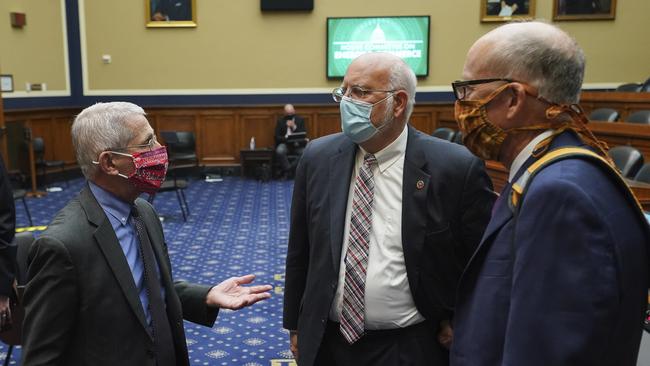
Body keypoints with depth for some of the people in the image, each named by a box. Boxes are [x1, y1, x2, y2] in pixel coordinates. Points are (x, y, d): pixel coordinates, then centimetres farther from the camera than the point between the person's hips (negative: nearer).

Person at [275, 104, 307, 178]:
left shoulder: (300, 119, 7)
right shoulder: (280, 121, 5)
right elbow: (277, 137, 0)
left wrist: (294, 127, -14)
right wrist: (287, 138, -19)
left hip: (298, 145, 1)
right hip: (284, 144, -1)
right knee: (279, 151, -35)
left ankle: (288, 171, -21)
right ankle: (288, 170, -19)